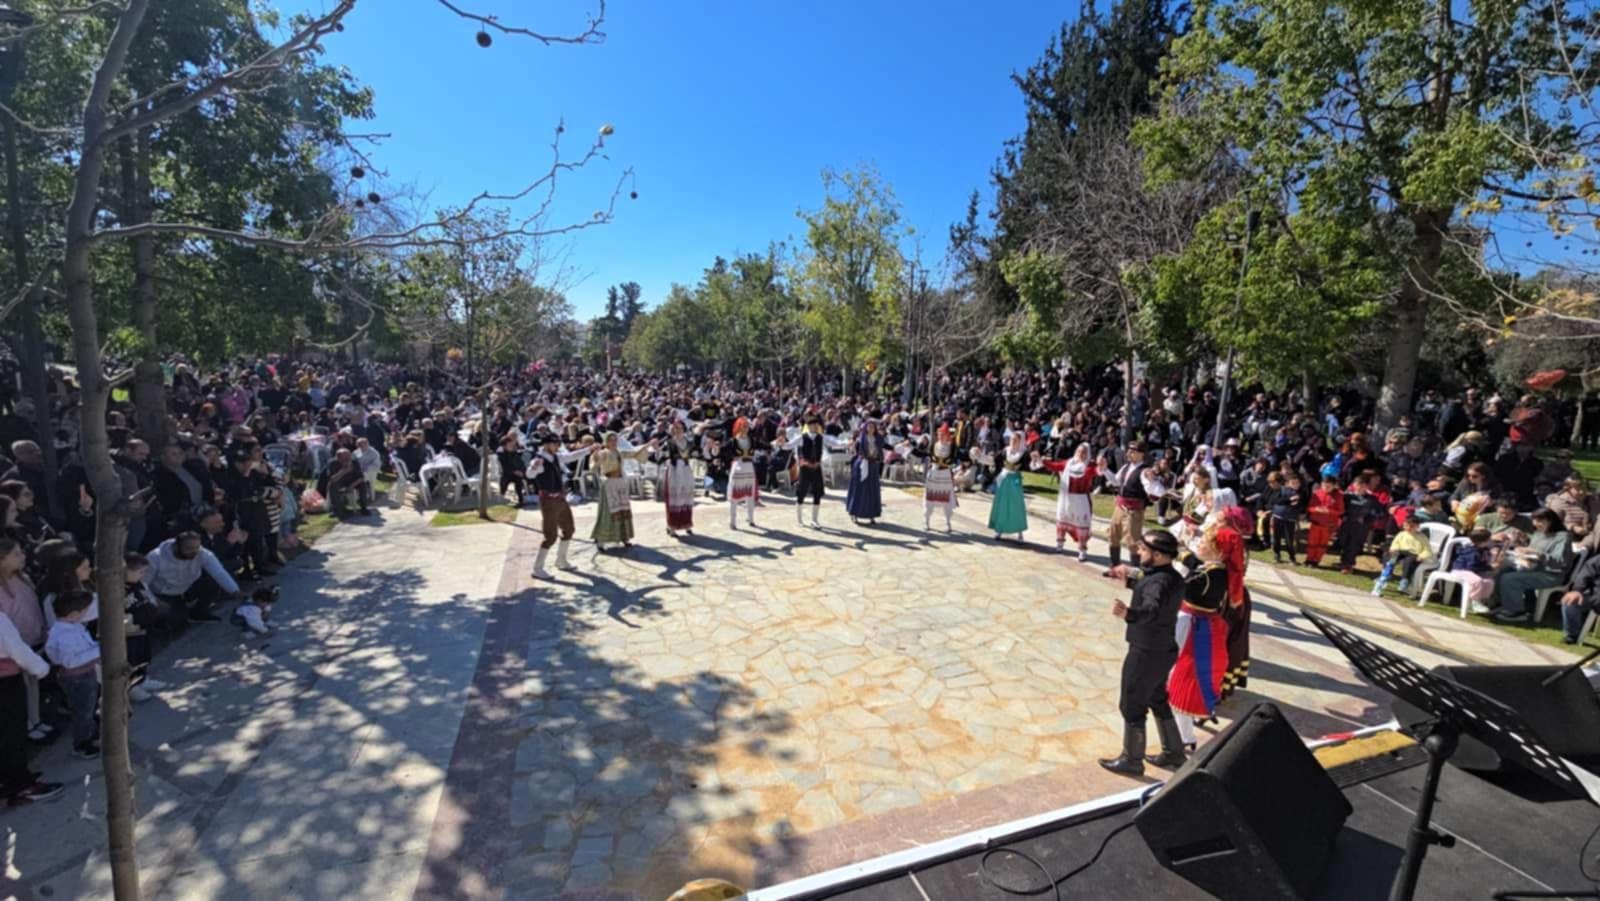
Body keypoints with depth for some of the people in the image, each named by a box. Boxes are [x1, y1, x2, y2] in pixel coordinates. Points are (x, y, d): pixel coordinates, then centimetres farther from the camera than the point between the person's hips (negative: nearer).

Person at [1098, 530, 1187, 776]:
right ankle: (1174, 753, 38)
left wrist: (1128, 614, -65)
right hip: (1164, 650, 9)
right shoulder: (1173, 577, 2)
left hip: (1146, 654, -9)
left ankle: (1131, 760, 20)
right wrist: (1130, 579, 28)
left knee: (1131, 706, 6)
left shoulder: (1159, 581, -28)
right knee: (1158, 701, 25)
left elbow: (1152, 610, -48)